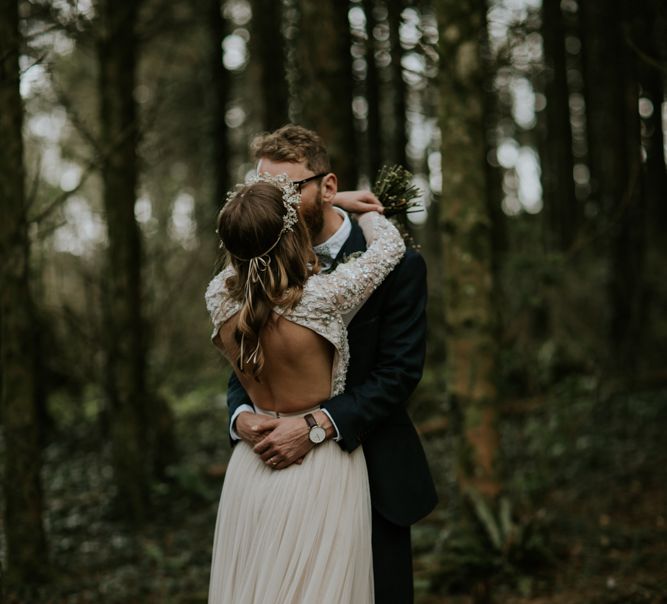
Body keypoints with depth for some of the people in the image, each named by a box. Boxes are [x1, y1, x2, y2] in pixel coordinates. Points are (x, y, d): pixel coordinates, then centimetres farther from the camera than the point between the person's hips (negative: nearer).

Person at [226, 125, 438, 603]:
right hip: (289, 473, 3)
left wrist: (319, 425, -24)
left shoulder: (394, 262, -10)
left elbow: (400, 370, -15)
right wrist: (242, 416, -17)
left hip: (370, 477, -3)